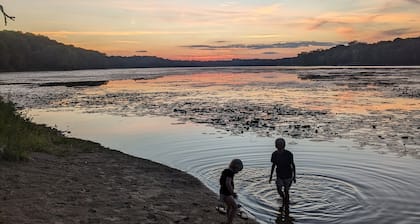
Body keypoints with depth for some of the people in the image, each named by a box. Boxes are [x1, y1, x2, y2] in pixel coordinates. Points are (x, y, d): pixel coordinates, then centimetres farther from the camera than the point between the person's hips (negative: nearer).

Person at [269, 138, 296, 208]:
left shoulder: (288, 154, -18)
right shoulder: (274, 154, -10)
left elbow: (293, 165, -6)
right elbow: (273, 165, 4)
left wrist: (294, 176, -5)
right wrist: (271, 176, 7)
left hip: (288, 176, -2)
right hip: (279, 176, 2)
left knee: (286, 191, 6)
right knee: (279, 191, 0)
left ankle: (286, 205, 31)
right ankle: (284, 199, 35)